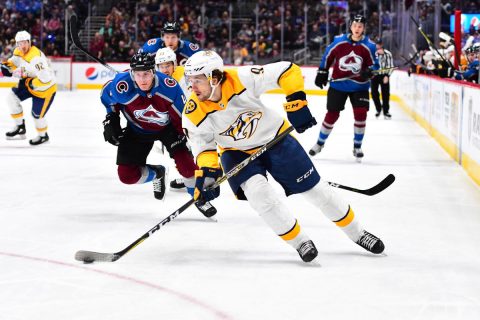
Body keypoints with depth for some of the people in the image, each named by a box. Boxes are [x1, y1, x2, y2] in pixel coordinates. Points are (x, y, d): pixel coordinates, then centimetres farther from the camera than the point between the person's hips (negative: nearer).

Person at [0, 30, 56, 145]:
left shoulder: (36, 57, -34)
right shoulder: (18, 52, -6)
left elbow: (46, 78, -38)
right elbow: (15, 62, 15)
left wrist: (30, 83, -31)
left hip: (46, 88, -8)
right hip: (29, 84, 8)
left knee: (37, 114, -1)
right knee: (12, 97, -5)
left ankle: (43, 136, 29)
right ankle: (20, 127, 8)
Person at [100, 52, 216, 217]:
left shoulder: (169, 87, -33)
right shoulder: (122, 87, -32)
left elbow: (183, 115, -19)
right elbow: (107, 94, -7)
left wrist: (184, 136, -16)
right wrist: (111, 119, -7)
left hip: (167, 126, -1)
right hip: (137, 131, 2)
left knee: (184, 159, -21)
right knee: (128, 175, -4)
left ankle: (199, 199, 7)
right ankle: (156, 174, 31)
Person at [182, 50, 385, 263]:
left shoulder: (242, 79, -31)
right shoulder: (194, 113, -22)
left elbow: (288, 71, -26)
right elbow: (203, 144, -11)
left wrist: (296, 103, -29)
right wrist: (207, 172, -26)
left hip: (274, 139, -1)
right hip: (237, 152, 1)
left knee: (315, 189, 4)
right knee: (258, 192, -25)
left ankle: (357, 233, 25)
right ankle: (300, 242, -3)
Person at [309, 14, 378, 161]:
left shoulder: (369, 46, -9)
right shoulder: (339, 41, -8)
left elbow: (374, 64, -3)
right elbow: (328, 56, 5)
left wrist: (368, 72, -24)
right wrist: (322, 73, 7)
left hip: (359, 86, 0)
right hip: (338, 85, 0)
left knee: (360, 114, -11)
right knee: (332, 115, 4)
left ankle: (357, 146, 5)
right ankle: (320, 143, 23)